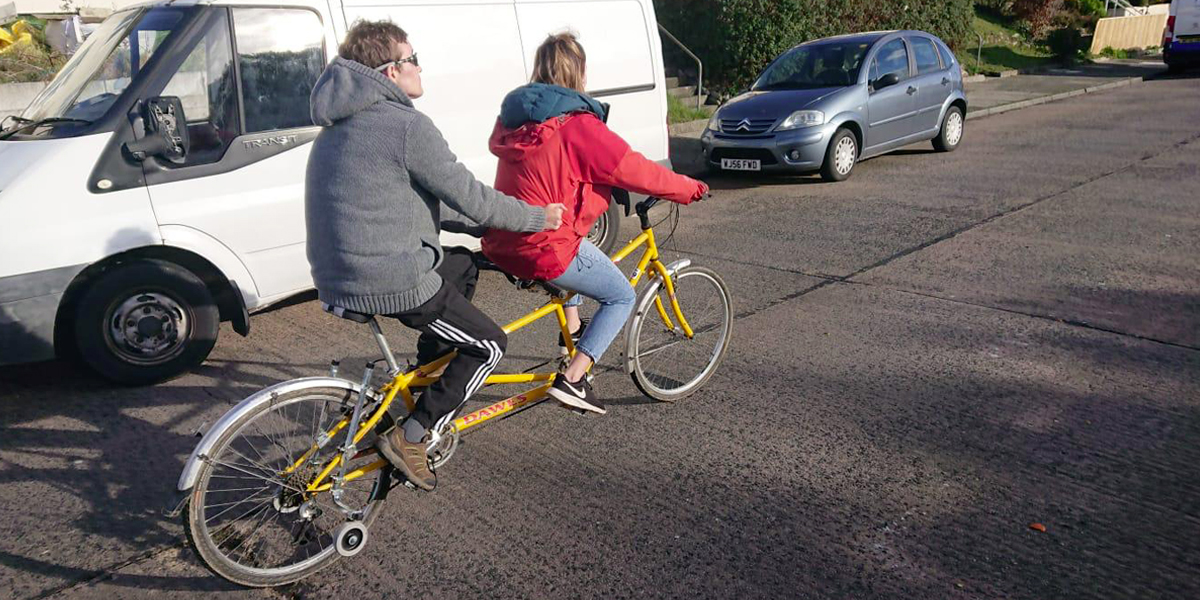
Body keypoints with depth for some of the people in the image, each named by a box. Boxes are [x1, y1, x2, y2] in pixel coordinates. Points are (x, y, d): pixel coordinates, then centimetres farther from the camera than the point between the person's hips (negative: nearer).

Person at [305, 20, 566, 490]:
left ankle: (427, 383, 30)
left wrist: (484, 223, 21)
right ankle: (409, 438, 3)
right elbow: (471, 198, -13)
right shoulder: (406, 125, -15)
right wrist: (539, 218, 2)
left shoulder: (342, 124, 16)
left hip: (340, 274, 10)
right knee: (489, 346, 7)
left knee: (462, 265, 29)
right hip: (392, 283, -10)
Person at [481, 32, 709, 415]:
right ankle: (572, 380, 1)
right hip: (547, 248, -8)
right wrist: (692, 190, 6)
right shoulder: (578, 125, -14)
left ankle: (572, 331, 38)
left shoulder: (513, 116, 9)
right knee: (622, 298, 10)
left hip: (500, 243, 9)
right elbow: (637, 171, -9)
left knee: (576, 252, 37)